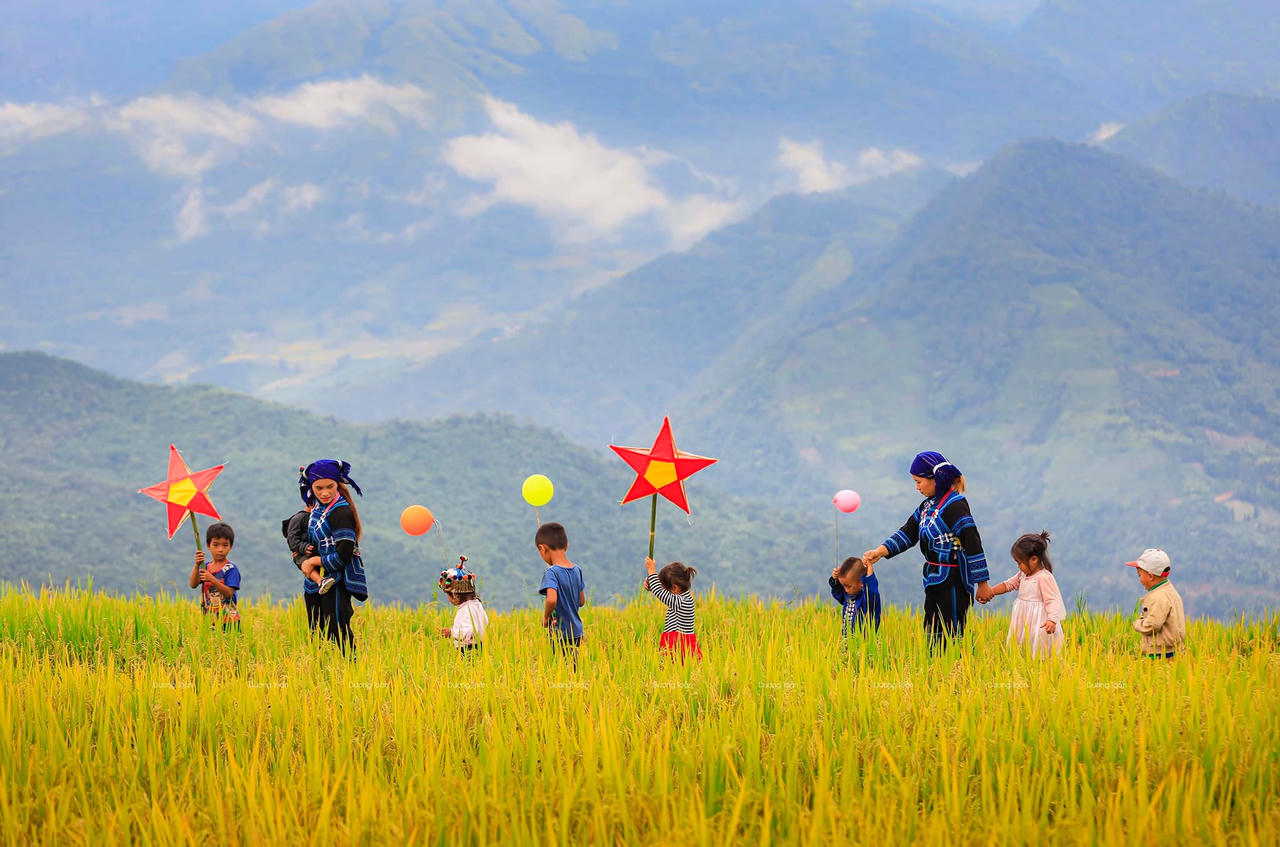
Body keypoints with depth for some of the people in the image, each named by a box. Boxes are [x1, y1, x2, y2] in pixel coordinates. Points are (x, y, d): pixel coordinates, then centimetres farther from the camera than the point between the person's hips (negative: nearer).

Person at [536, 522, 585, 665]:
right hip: (577, 631, 7)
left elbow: (551, 599, -31)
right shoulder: (577, 570, 6)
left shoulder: (552, 573, -17)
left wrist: (545, 617, -14)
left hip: (560, 633, -7)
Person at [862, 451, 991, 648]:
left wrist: (982, 583, -17)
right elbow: (908, 534, 15)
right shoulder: (928, 506, 12)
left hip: (953, 583, -10)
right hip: (935, 581, 10)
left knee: (951, 636, -7)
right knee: (932, 634, 14)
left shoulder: (954, 506, -16)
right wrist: (880, 552, 0)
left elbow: (973, 544, -18)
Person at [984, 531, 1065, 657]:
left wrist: (1052, 620, -32)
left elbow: (1052, 600, -21)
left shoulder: (1044, 577, -16)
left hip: (1039, 623, -9)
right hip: (1024, 622, 9)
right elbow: (1008, 584, 23)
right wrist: (991, 592, 13)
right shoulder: (1023, 575, 10)